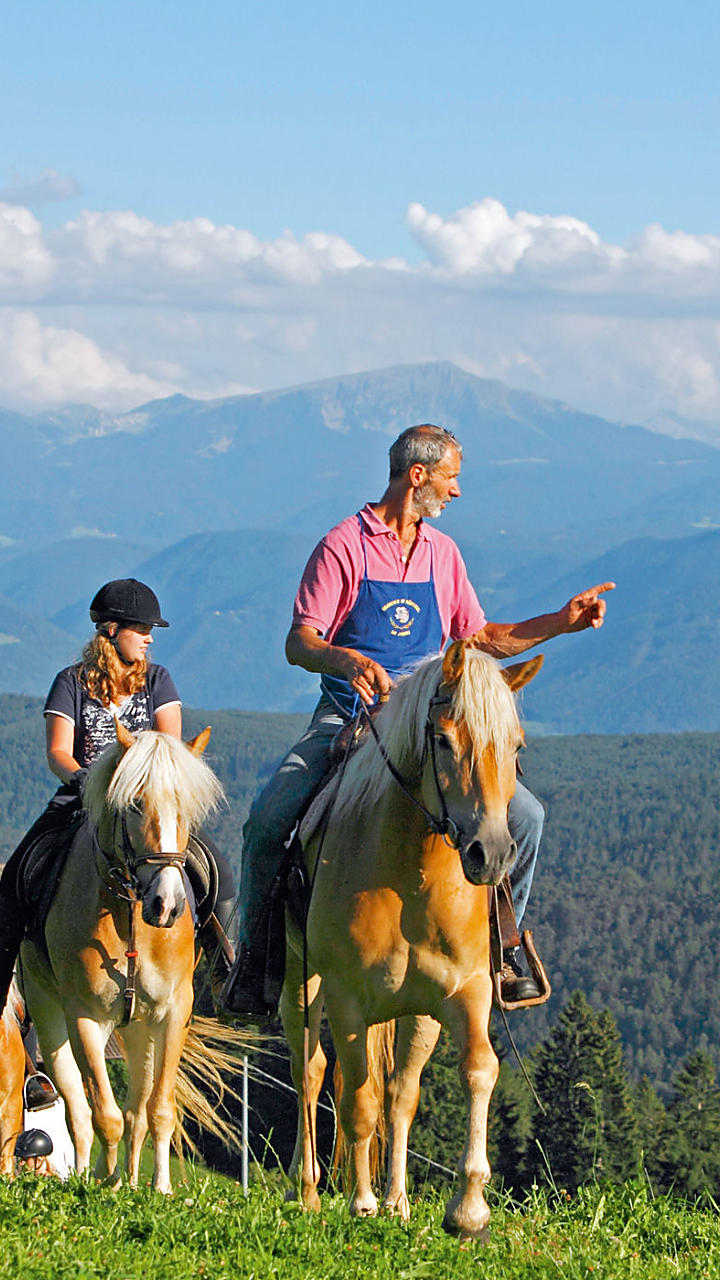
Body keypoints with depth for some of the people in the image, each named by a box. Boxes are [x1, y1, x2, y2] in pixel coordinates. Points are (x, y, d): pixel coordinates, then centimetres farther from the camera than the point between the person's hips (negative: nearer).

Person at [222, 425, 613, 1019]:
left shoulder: (442, 553, 12)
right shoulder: (344, 546, -5)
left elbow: (481, 637, 21)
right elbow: (299, 643, -11)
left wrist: (563, 621, 12)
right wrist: (348, 660, -32)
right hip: (347, 718, -4)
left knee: (524, 814, -12)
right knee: (268, 819, -25)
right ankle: (255, 955, -7)